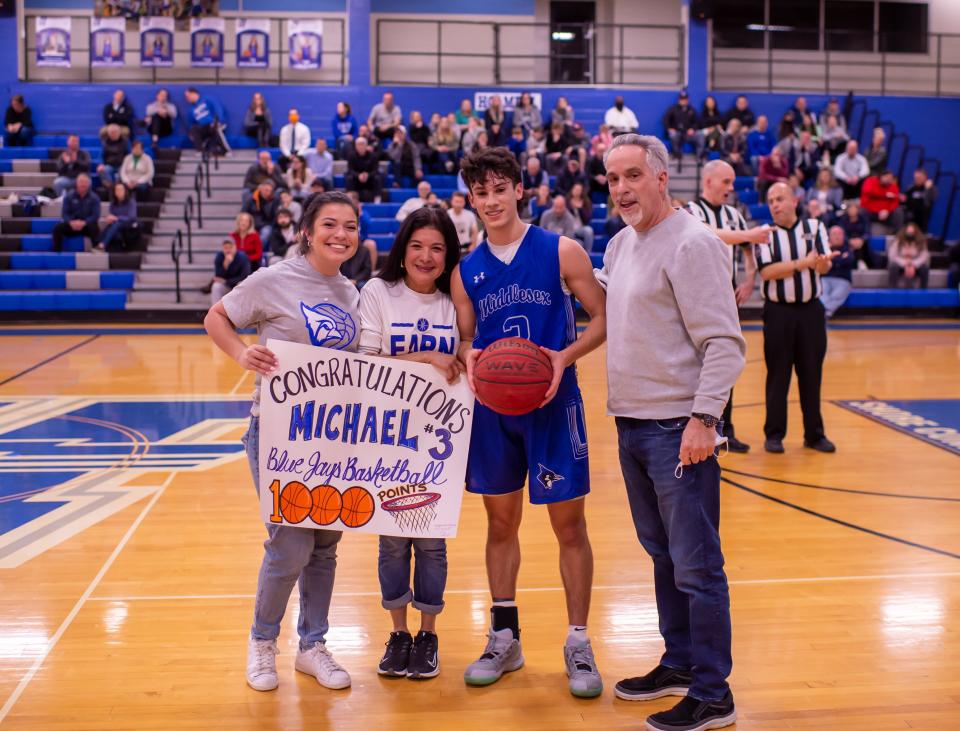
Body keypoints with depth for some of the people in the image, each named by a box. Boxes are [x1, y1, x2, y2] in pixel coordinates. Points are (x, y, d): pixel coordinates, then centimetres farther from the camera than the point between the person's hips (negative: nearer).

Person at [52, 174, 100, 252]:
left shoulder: (94, 198, -3)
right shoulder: (69, 196, 2)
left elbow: (95, 215, -11)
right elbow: (64, 213, -3)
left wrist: (83, 223, -28)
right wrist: (71, 222, -25)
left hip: (87, 226, -2)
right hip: (72, 225, 2)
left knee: (94, 228, -37)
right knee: (57, 228, -26)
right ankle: (56, 251, -23)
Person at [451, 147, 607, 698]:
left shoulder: (562, 252, -5)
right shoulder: (466, 270, 5)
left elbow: (603, 318, -4)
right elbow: (466, 337, 11)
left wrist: (564, 357, -20)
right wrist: (469, 358, -13)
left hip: (553, 405, -3)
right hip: (492, 409, 4)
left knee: (569, 524, 4)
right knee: (501, 521, 12)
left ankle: (579, 644, 17)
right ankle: (505, 638, 26)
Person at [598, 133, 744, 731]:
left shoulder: (692, 244, -13)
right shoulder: (620, 245, 12)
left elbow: (724, 342, -17)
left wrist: (703, 419, -23)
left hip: (677, 428, -8)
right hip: (632, 422, 9)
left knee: (696, 565, -2)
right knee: (663, 553, 18)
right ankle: (680, 663, 32)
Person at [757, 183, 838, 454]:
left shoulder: (814, 227, 4)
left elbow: (825, 266, -8)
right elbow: (767, 271, -14)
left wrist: (822, 262, -31)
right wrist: (803, 263, -22)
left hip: (811, 309, 2)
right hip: (778, 311, -1)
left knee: (812, 373, 6)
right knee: (778, 374, 2)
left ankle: (814, 433, 16)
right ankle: (774, 434, 10)